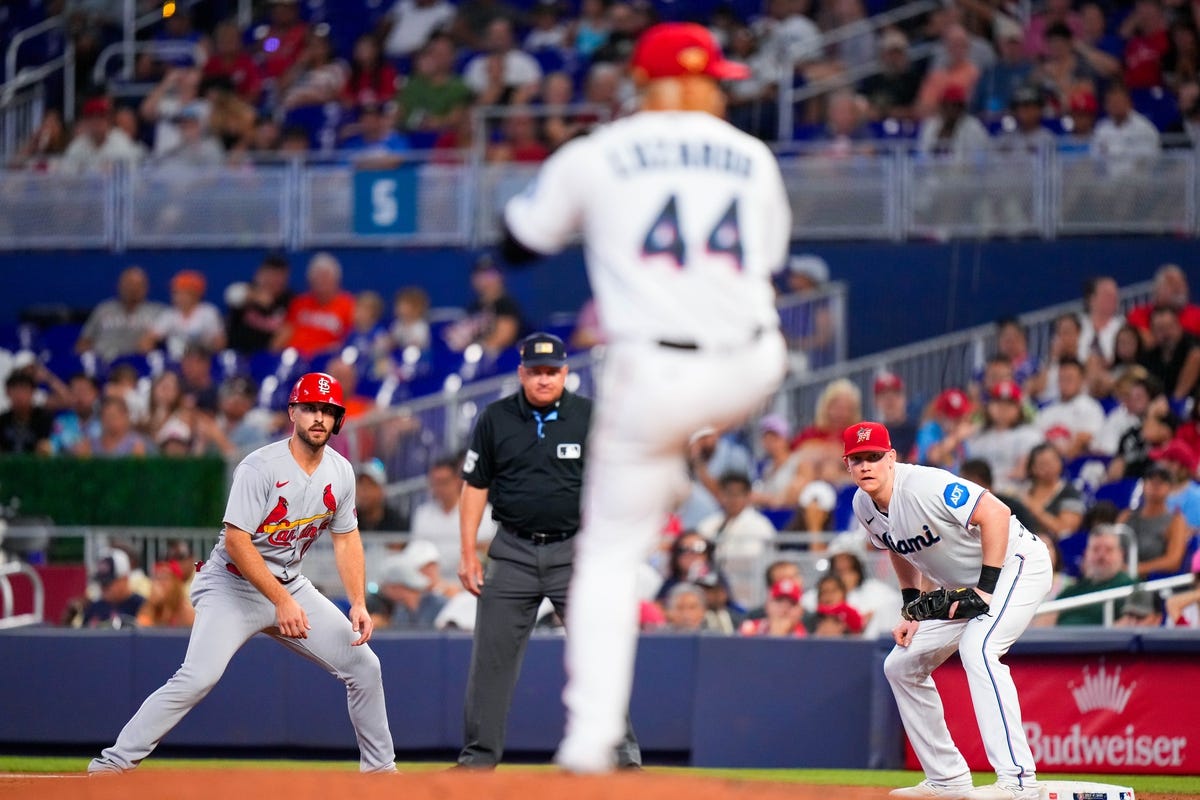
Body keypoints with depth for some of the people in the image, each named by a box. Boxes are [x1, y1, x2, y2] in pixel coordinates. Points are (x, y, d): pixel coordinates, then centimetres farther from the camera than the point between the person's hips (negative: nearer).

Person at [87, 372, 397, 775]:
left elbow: (346, 537, 10)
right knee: (197, 679, -24)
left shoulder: (341, 472, 0)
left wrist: (358, 604, -2)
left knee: (364, 665, 2)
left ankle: (379, 766, 19)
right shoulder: (261, 467, -21)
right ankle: (113, 764, -21)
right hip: (233, 586, -7)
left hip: (290, 586, 7)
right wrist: (282, 602, -26)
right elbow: (236, 542, -23)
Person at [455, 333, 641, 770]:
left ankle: (622, 754, -2)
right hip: (513, 550, 2)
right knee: (491, 657, 2)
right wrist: (468, 553, 0)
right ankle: (478, 757, 11)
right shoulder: (496, 419, 3)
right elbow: (475, 486, 7)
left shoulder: (591, 418, -1)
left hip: (575, 551, -2)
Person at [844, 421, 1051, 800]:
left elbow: (996, 513, -30)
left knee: (977, 648, -33)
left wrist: (987, 587, -30)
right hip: (963, 585, 10)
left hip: (1014, 563, -10)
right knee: (901, 664, 11)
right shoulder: (864, 506, -1)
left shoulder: (924, 485, -27)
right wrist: (912, 609, 7)